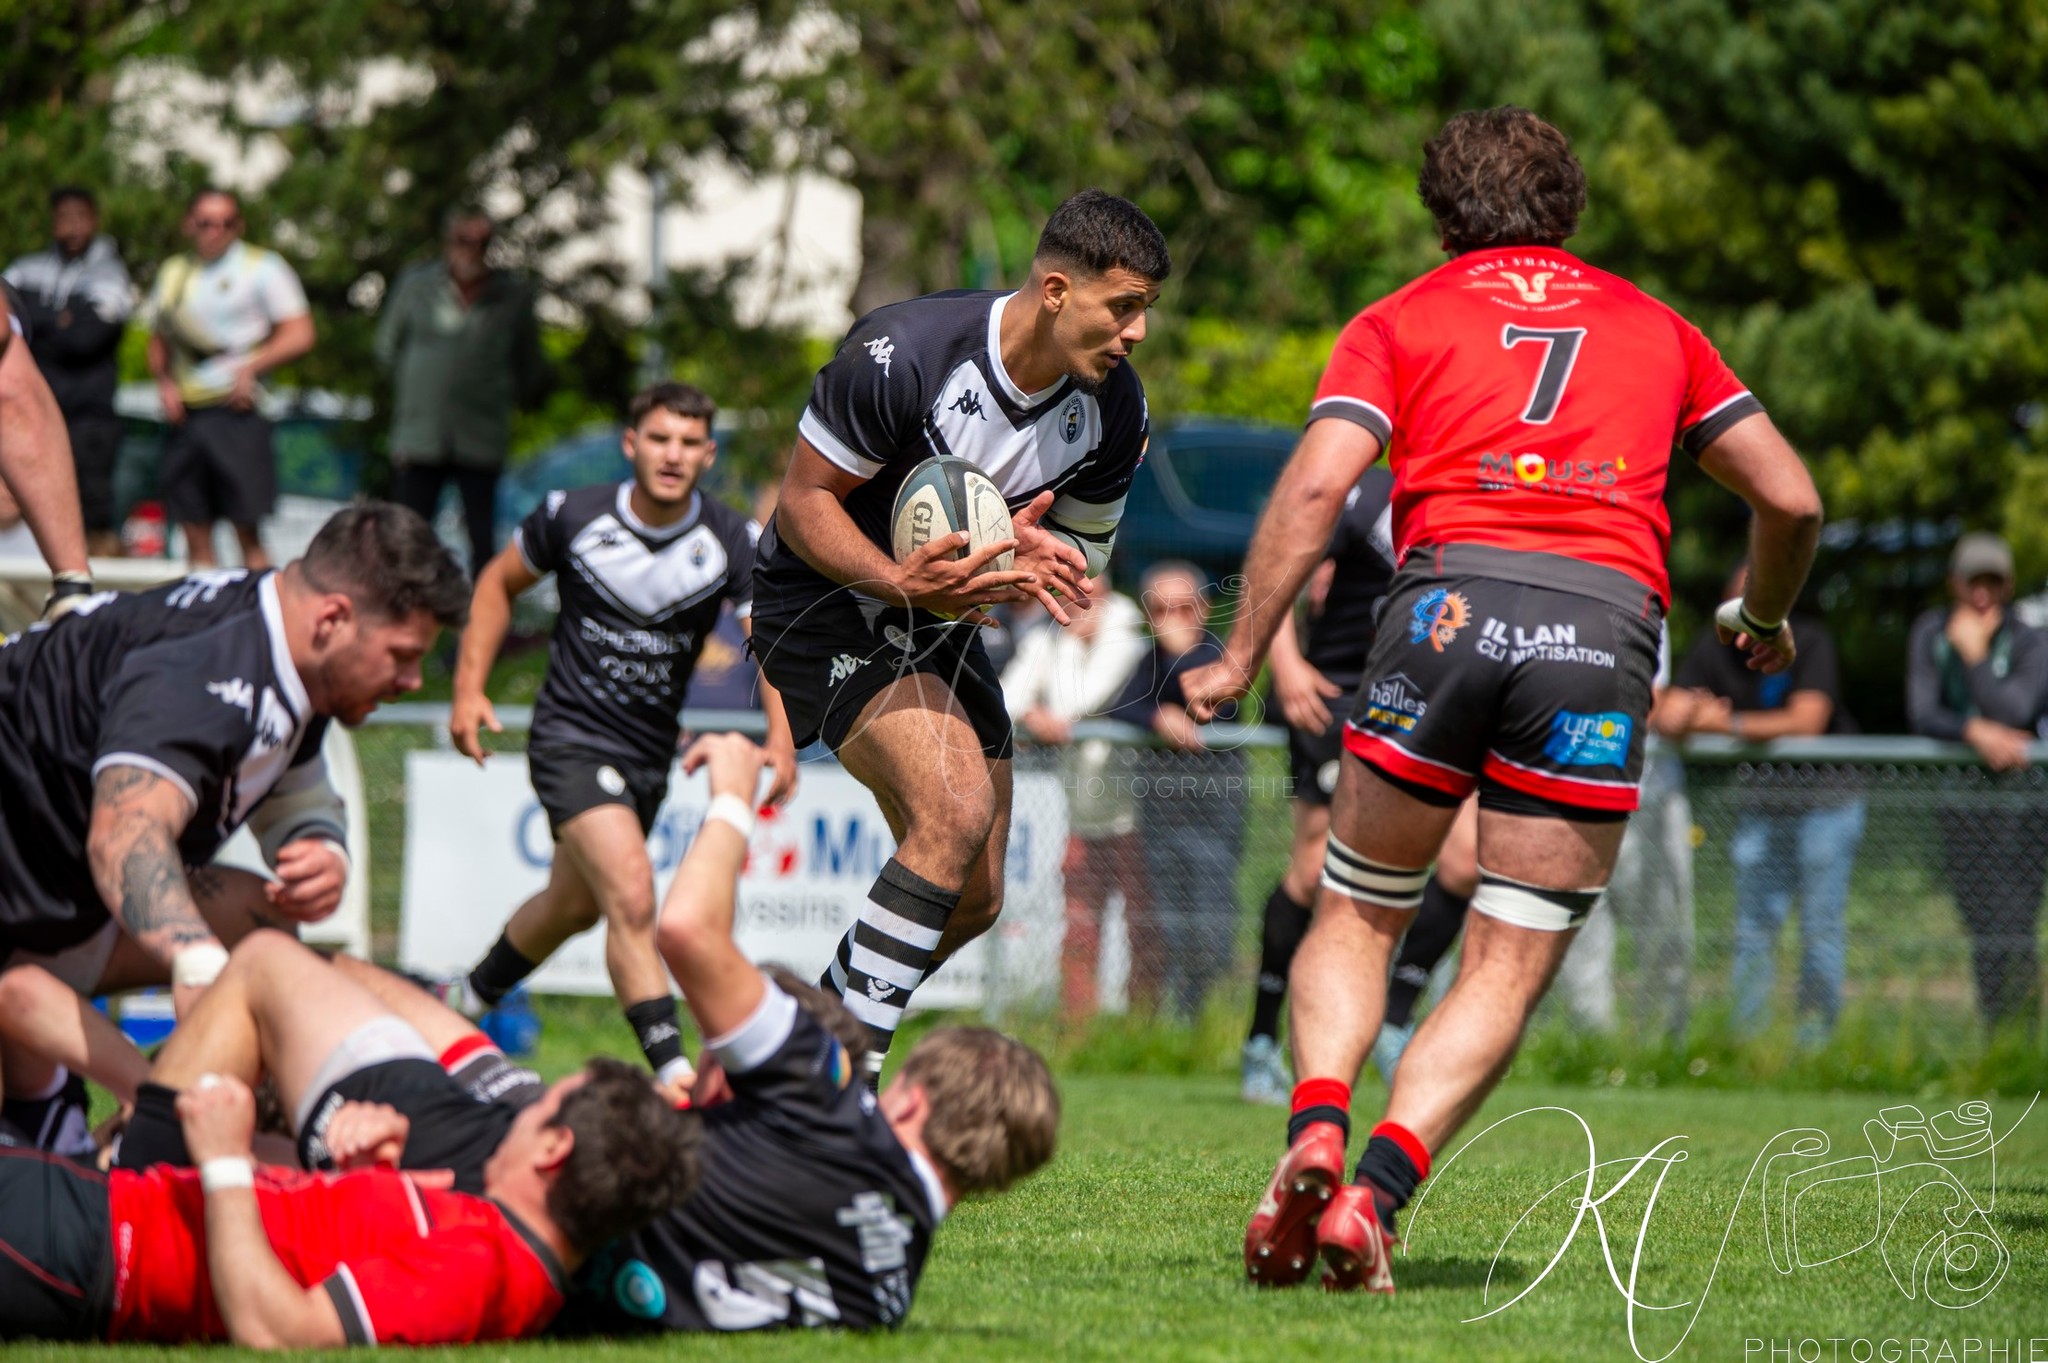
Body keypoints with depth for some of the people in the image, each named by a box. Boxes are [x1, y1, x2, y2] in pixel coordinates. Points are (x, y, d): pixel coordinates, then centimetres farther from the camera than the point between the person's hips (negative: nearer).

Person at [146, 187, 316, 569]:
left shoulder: (261, 268, 2)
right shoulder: (173, 273, 17)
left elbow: (300, 336, -3)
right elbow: (158, 343, 23)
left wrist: (250, 368, -13)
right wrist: (165, 382, 4)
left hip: (235, 410, -5)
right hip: (186, 414, 5)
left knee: (247, 532, -8)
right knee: (196, 537, 4)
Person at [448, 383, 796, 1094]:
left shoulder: (733, 541, -10)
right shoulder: (572, 516, -12)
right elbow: (499, 582, 6)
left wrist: (780, 741, -35)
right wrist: (469, 688, -2)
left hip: (650, 754, 5)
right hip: (572, 737, -5)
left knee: (575, 904, 23)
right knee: (632, 897, -24)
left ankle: (474, 999, 49)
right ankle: (670, 1067, -26)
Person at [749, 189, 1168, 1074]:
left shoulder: (1114, 409, -9)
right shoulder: (901, 354, -27)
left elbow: (1083, 552, 4)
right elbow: (803, 500, -19)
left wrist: (1035, 556, -21)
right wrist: (900, 582, -35)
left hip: (941, 627, 7)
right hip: (825, 604, -7)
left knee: (975, 898, 6)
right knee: (959, 807, -27)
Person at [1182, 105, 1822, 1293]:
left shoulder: (1404, 318, 19)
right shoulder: (1655, 326, 25)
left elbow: (1317, 486, 3)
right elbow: (1792, 499, 22)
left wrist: (1243, 657, 5)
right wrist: (1764, 620, 40)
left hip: (1452, 597, 0)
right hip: (1608, 623, 0)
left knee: (1358, 917, 17)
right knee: (1509, 972, 5)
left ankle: (1317, 1133, -9)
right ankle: (1377, 1191, -14)